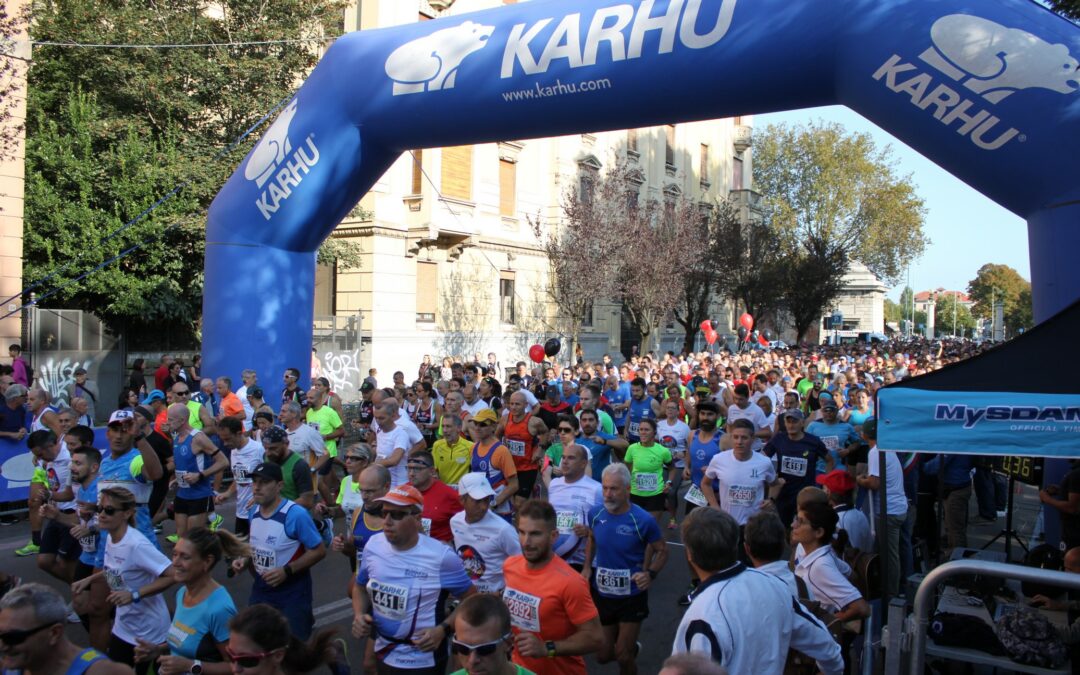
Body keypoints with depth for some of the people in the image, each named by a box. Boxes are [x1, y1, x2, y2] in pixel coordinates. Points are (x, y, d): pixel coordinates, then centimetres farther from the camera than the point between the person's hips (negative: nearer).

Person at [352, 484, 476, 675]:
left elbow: (471, 600, -9)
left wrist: (443, 629, -20)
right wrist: (360, 615, -6)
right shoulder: (373, 545, -6)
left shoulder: (441, 557, -21)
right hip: (383, 654, 5)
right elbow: (360, 587, 12)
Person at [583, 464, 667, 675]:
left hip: (632, 596, -4)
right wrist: (587, 567, -3)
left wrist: (650, 574, -23)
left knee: (623, 656, 4)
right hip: (601, 594, 4)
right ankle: (630, 647, 50)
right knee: (603, 655, 18)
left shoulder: (643, 520, -22)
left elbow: (662, 550, -7)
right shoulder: (595, 514, -11)